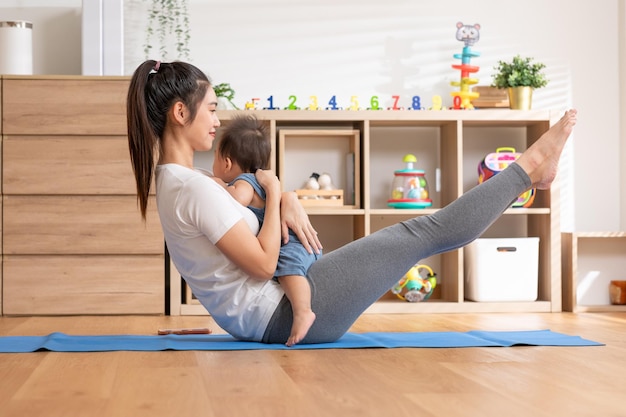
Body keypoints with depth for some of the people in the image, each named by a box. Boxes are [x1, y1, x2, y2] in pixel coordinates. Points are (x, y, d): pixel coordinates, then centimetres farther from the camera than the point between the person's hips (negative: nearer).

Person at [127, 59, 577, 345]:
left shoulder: (174, 182, 8)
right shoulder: (193, 188, -24)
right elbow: (263, 264, -23)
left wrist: (285, 200, -3)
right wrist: (276, 193, -11)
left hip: (261, 320, 10)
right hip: (284, 316, -10)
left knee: (408, 236, 20)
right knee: (425, 232, -4)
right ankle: (527, 168, 13)